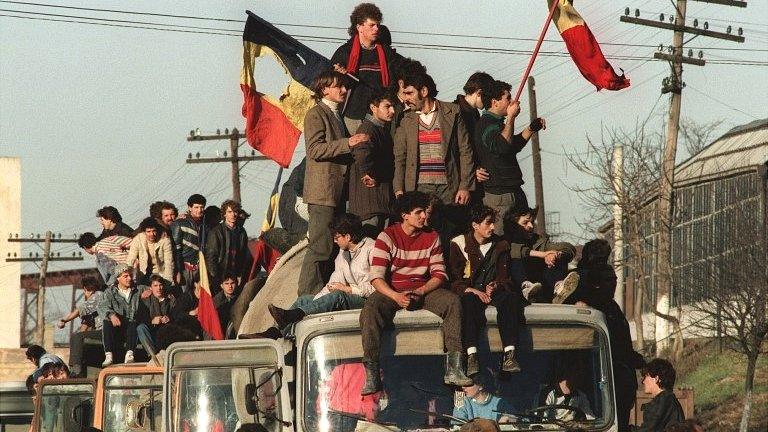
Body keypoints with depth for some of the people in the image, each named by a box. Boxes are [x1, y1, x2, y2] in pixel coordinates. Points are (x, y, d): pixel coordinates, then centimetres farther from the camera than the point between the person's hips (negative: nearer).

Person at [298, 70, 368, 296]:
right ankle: (308, 296, -11)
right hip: (322, 192, -9)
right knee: (320, 247, -12)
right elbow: (315, 150, -18)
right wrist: (348, 143, -22)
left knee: (334, 247, 8)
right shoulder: (316, 114, -6)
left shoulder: (336, 116, 22)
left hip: (337, 191, 9)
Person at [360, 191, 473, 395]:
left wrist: (420, 292, -17)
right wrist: (396, 297, -28)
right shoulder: (387, 237, -3)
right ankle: (371, 375, -37)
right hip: (392, 291, -3)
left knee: (452, 300, -26)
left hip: (424, 290, 3)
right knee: (371, 309, -35)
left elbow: (439, 274, 3)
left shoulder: (432, 237, 7)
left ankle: (454, 368, -32)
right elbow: (377, 278, -11)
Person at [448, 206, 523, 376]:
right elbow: (454, 279, -2)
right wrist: (473, 290, -19)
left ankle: (509, 355, -42)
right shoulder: (459, 244, 3)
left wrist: (495, 285, -14)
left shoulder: (501, 245, 14)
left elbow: (504, 275, 10)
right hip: (470, 290, -2)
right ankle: (471, 357, -49)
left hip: (493, 291, 2)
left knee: (510, 297, -31)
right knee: (470, 301, -39)